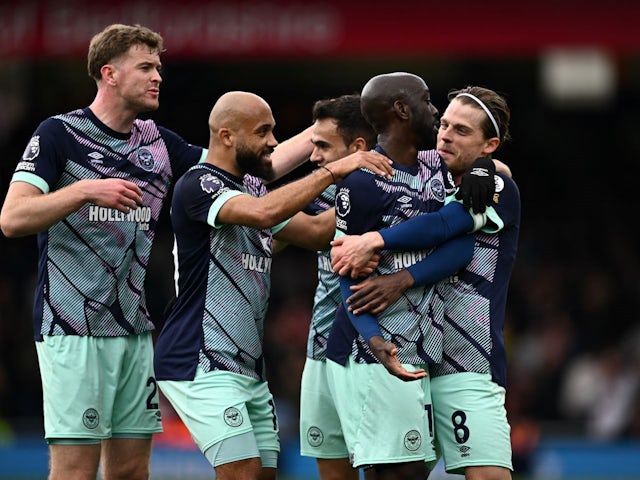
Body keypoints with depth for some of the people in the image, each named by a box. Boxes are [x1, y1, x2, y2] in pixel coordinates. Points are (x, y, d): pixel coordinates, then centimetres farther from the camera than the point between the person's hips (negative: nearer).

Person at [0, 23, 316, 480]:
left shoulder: (158, 142, 13)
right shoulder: (60, 134, -5)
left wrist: (318, 134, 8)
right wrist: (86, 190, -25)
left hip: (137, 332, 7)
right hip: (74, 330, -7)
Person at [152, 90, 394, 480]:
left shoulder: (252, 186, 16)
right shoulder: (198, 186, -13)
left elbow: (316, 231, 15)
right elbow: (263, 213, -30)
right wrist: (333, 171, -30)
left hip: (249, 367, 9)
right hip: (202, 364, -9)